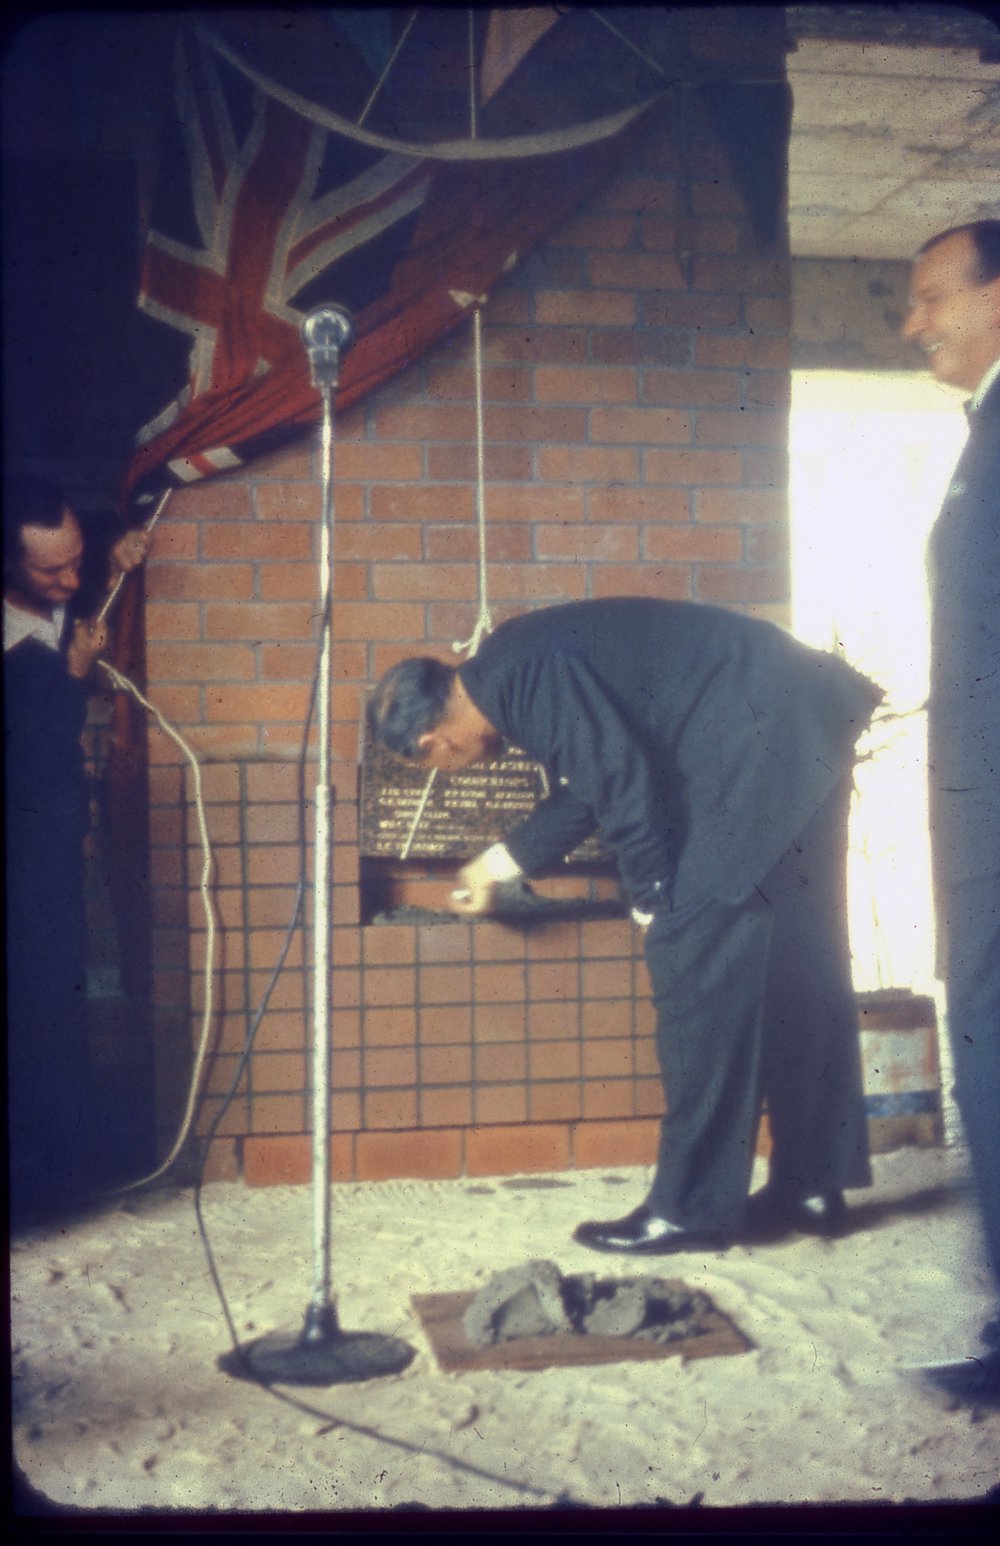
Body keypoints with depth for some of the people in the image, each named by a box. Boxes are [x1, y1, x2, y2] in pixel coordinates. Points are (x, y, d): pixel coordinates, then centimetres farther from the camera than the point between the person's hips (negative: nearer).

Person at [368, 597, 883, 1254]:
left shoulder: (520, 673, -14)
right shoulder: (517, 672, 17)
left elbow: (623, 780, -18)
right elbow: (585, 790, 31)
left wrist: (654, 902, -6)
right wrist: (498, 863, 43)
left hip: (762, 733, -10)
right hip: (804, 728, 10)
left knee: (695, 958, -8)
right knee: (795, 962, 11)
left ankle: (693, 1207, -2)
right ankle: (814, 1185, 19)